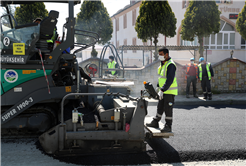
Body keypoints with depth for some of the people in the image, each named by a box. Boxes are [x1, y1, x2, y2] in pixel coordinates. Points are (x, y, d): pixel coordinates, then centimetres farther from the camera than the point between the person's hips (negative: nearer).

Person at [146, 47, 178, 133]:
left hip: (170, 91, -9)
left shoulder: (170, 65, -19)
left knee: (168, 109, -3)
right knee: (160, 107, 17)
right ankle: (155, 122, 28)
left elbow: (170, 80, -26)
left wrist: (162, 90, -28)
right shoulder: (163, 64, 12)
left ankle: (168, 126, 5)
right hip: (163, 90, 9)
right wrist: (159, 88, 19)